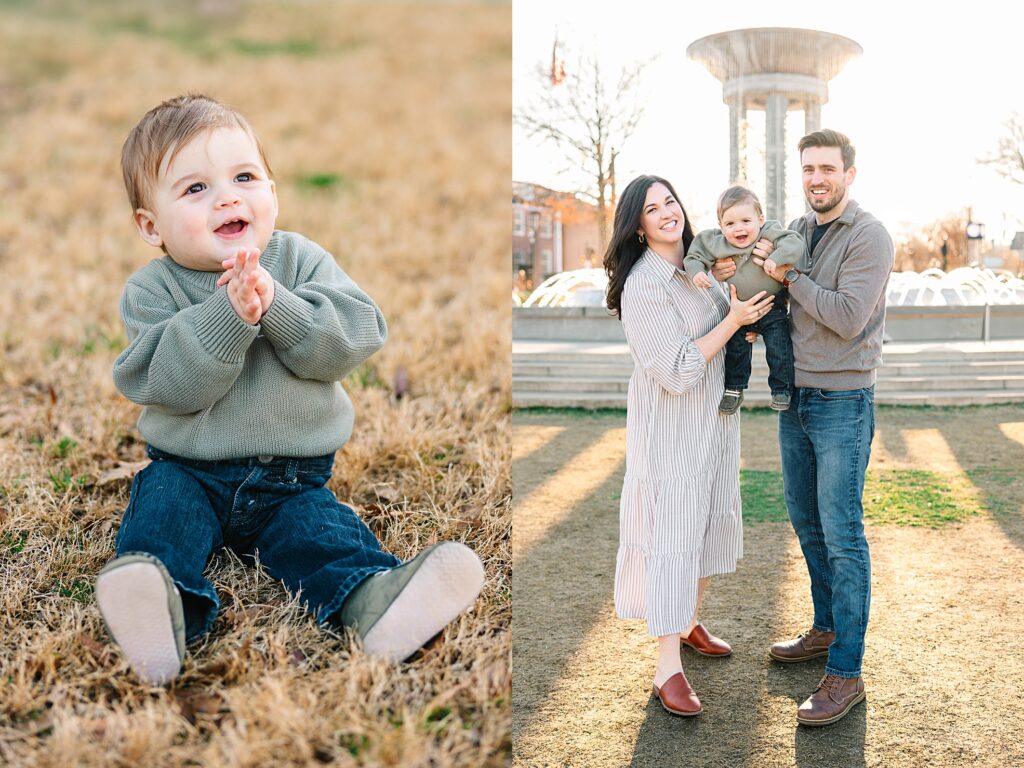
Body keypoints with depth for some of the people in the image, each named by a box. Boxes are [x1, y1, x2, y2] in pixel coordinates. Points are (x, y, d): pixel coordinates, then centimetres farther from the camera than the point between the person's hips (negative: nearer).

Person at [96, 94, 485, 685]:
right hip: (189, 470, 1)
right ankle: (162, 606, -50)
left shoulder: (302, 260, 0)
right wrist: (227, 315, -30)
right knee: (162, 506, -27)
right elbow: (172, 383, -17)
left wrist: (275, 303, -27)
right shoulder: (152, 290, -3)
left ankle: (374, 601, -47)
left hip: (291, 479, 0)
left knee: (328, 534, -23)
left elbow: (357, 337, -14)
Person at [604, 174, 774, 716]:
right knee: (670, 534, -5)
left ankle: (690, 624, 36)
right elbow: (676, 371, -25)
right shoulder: (642, 285, -21)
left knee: (708, 523, 17)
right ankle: (668, 668, 2)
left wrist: (748, 314, 1)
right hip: (670, 426, -8)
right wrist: (732, 322, -21)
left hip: (713, 417, 8)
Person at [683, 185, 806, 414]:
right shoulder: (717, 244, -13)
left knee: (779, 348, -6)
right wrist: (696, 272, -19)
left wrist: (776, 260, -40)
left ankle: (781, 390, 9)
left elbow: (794, 242, -28)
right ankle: (734, 389, 24)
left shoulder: (769, 234, -20)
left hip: (773, 308, -3)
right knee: (735, 348, 9)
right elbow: (694, 256, -1)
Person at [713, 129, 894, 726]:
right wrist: (743, 268, -5)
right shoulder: (798, 229, 10)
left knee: (842, 534, -6)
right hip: (796, 398, 8)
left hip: (843, 402, -8)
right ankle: (826, 629, 33)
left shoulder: (870, 237, -12)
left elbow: (848, 316, -22)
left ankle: (846, 672, 1)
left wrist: (788, 276, -15)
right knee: (806, 520, 16)